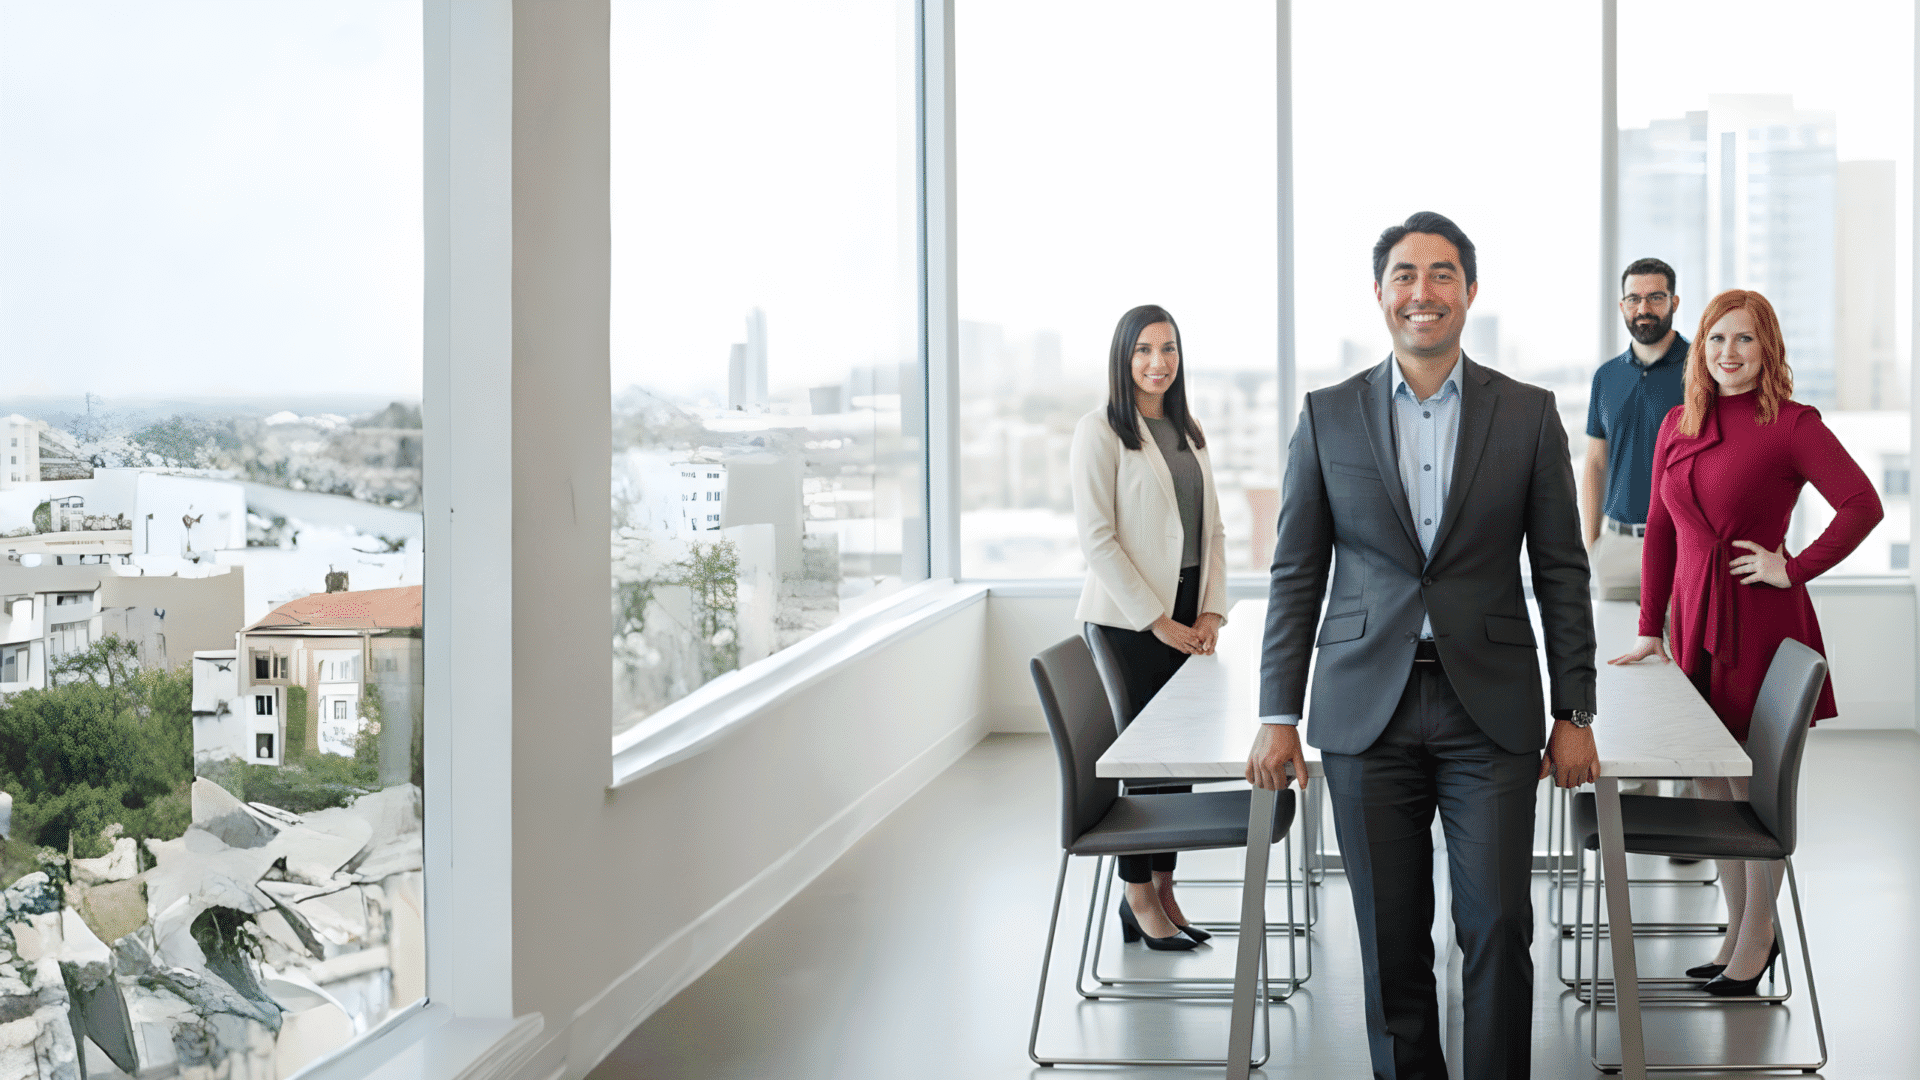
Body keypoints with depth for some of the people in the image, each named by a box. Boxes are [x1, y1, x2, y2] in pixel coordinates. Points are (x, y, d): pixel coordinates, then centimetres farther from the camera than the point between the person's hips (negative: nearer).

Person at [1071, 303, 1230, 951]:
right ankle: (1139, 897, 10)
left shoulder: (1188, 434, 15)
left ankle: (1164, 889, 17)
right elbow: (1097, 539, -12)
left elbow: (1213, 531, 16)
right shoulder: (1100, 431, -6)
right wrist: (1156, 621, -13)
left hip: (1187, 616, 6)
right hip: (1130, 621, -6)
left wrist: (1211, 612, 2)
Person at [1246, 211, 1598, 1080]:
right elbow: (1296, 575, 6)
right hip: (1367, 712, 1)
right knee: (1391, 939, 6)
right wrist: (1278, 716, 1)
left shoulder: (1527, 415, 4)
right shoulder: (1328, 417, 5)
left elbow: (1561, 572, 6)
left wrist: (1573, 715, 2)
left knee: (1499, 928, -3)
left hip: (1490, 713, 0)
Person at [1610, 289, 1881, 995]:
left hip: (1760, 620, -6)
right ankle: (1737, 930, 23)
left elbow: (1862, 505, -18)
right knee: (1709, 784, 10)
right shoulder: (1678, 426, 10)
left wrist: (1795, 570, -15)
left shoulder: (1792, 425, -8)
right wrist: (1651, 628, 10)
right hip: (1696, 618, 6)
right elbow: (1661, 531, 14)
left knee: (1750, 787, 1)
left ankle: (1756, 939, 16)